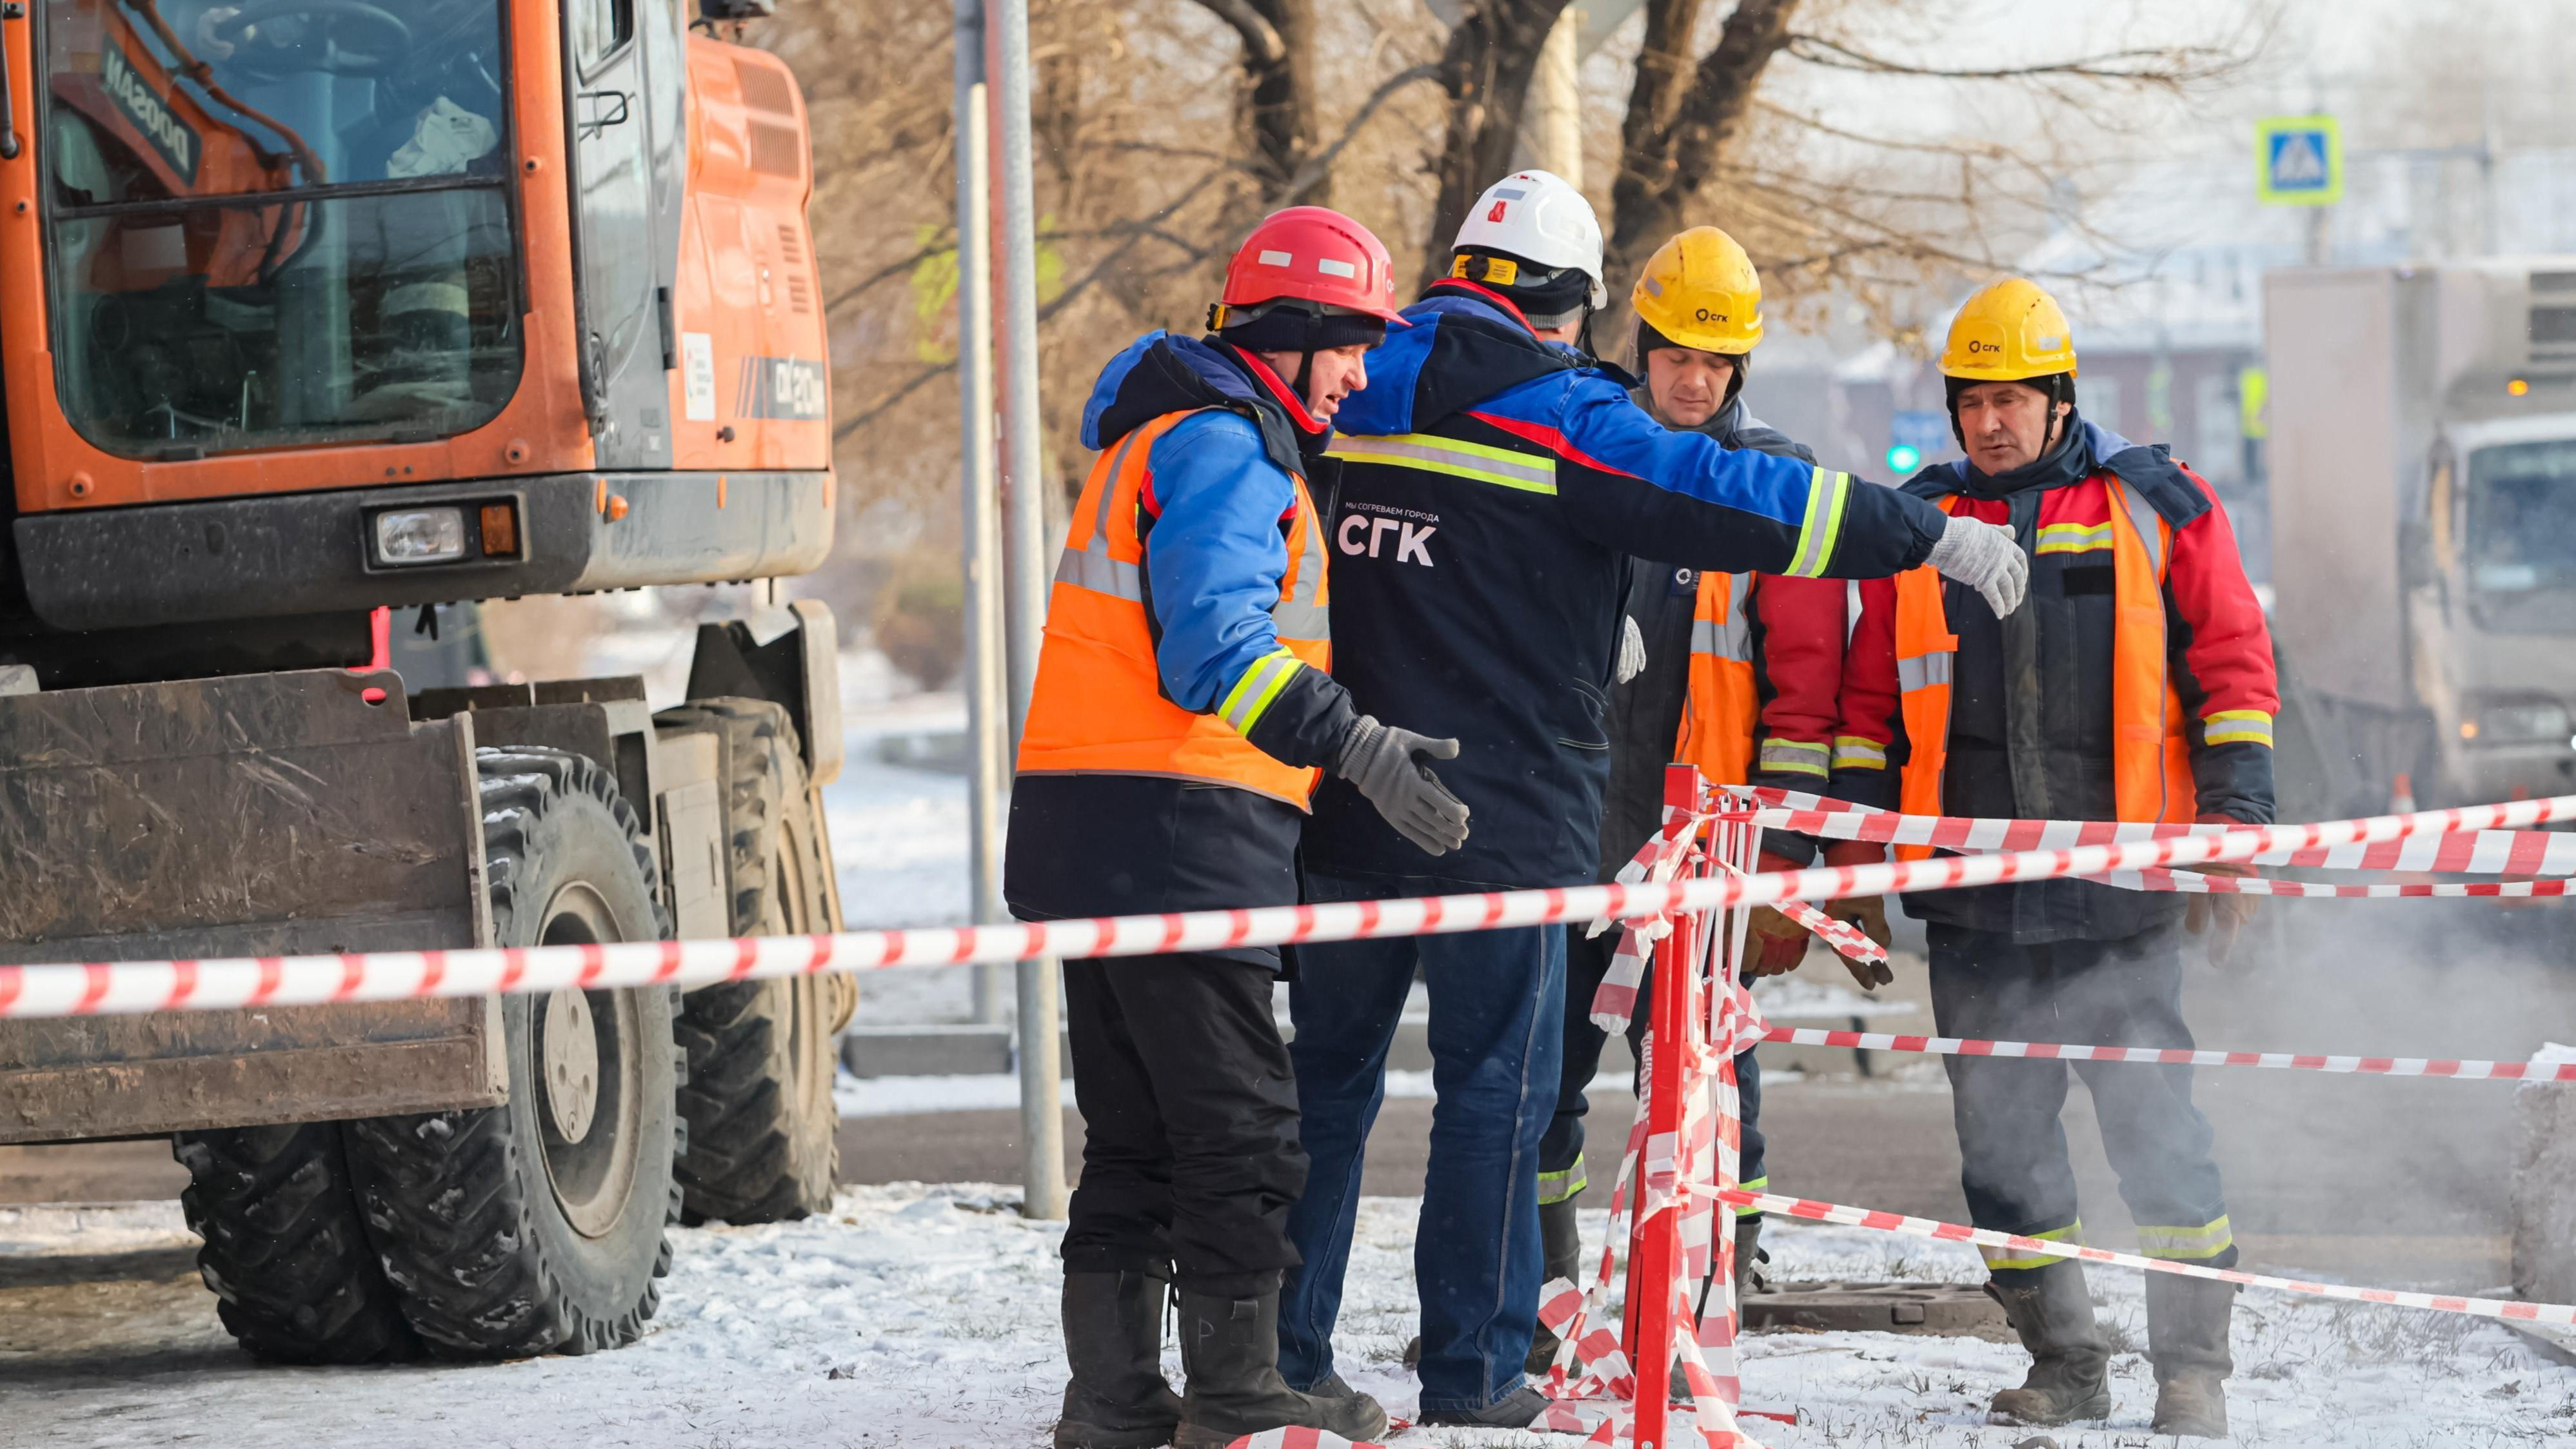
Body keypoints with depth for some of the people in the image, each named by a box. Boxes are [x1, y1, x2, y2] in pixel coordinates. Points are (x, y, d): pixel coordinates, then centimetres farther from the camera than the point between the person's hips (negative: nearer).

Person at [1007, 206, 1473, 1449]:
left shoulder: (1177, 437, 23)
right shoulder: (1222, 445, -11)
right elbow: (1214, 647, -25)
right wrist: (1352, 743, -33)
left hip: (1086, 834, 10)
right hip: (1178, 835, -10)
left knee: (1136, 1134, 13)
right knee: (1240, 1127, -4)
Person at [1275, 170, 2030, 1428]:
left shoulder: (1346, 404, 8)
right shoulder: (1561, 419, -9)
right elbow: (1736, 501, -14)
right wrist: (1933, 536, -8)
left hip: (1341, 807, 5)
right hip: (1502, 817, -5)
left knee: (1329, 1080, 13)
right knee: (1495, 1086, 3)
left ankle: (1282, 1347, 14)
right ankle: (1471, 1370, 4)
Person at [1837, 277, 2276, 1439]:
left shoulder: (2156, 507, 3)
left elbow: (2231, 664, 5)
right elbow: (1873, 699, 18)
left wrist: (2234, 827, -2)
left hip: (2120, 893, -3)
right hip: (1973, 896, 3)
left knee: (2153, 1123, -4)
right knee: (2002, 1137, 4)